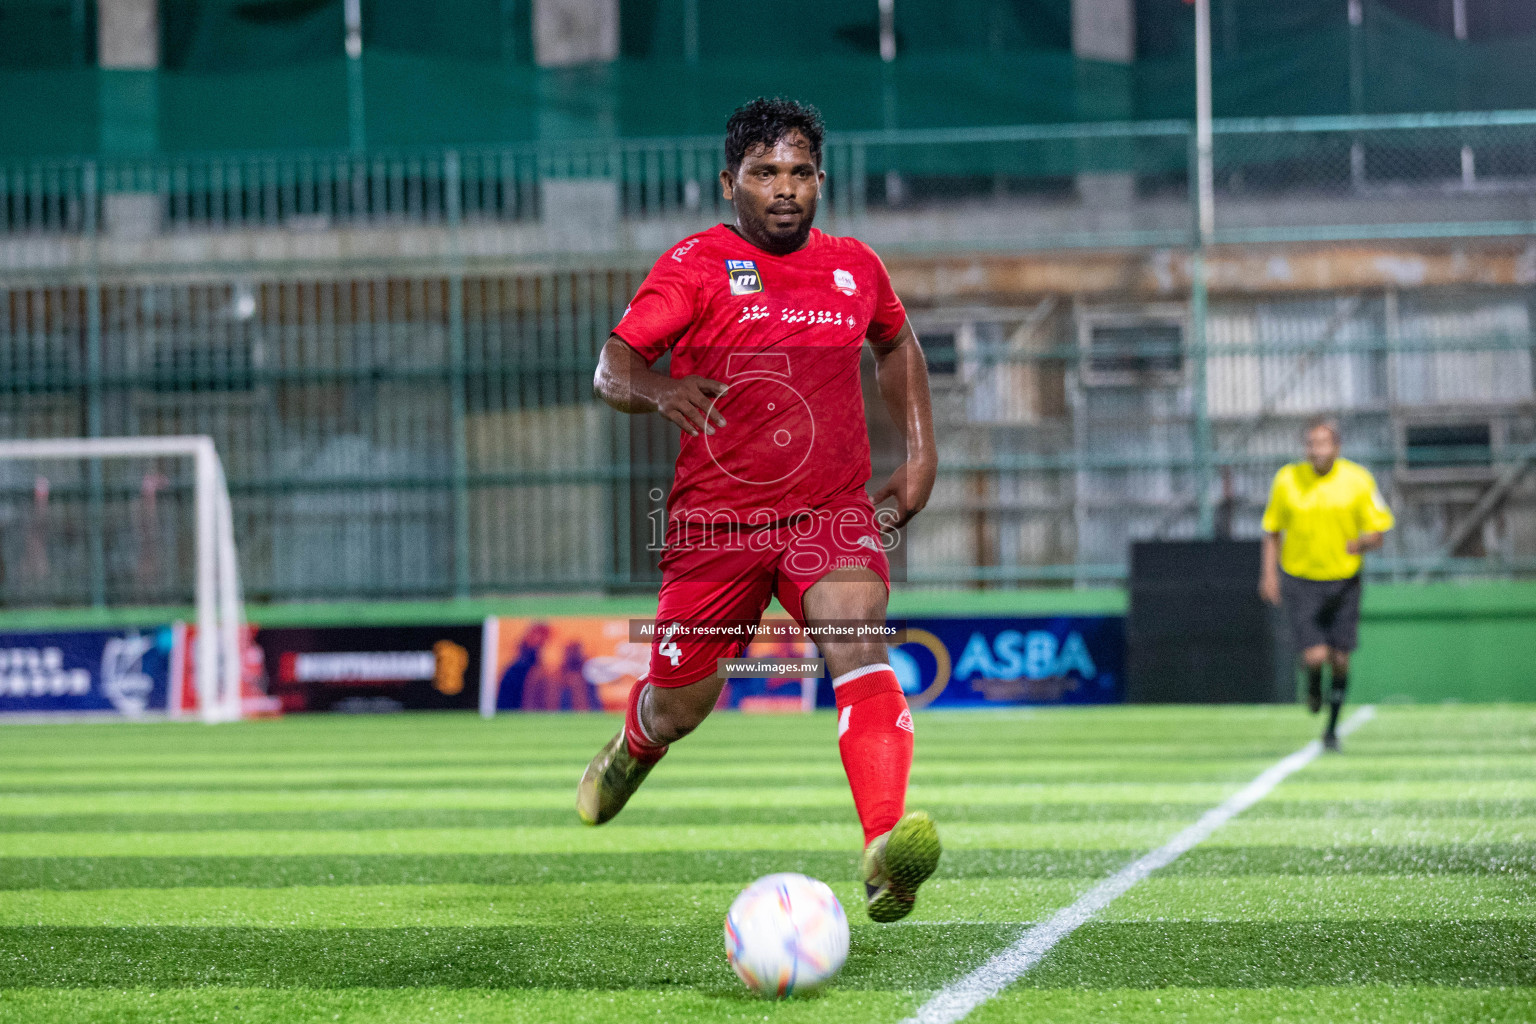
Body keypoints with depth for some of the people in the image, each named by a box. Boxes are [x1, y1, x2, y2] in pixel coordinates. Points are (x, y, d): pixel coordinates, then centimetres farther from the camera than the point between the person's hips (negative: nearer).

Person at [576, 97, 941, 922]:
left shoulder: (855, 268, 7)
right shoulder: (697, 265, -6)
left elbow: (896, 345, 28)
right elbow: (611, 366, -15)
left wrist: (920, 453, 18)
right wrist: (657, 390, -38)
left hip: (832, 513, 1)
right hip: (716, 517, -1)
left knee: (858, 643, -27)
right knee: (681, 706, 9)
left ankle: (887, 853, -45)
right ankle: (634, 748, 49)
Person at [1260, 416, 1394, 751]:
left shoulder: (1358, 480, -5)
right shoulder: (1287, 480, -3)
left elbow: (1378, 532, -1)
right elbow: (1272, 529, 9)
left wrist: (1361, 543, -24)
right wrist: (1269, 573, 0)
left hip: (1343, 581, 1)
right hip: (1300, 581, -1)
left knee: (1340, 659, 3)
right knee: (1315, 656, -14)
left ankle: (1333, 727, 25)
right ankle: (1313, 685, 24)